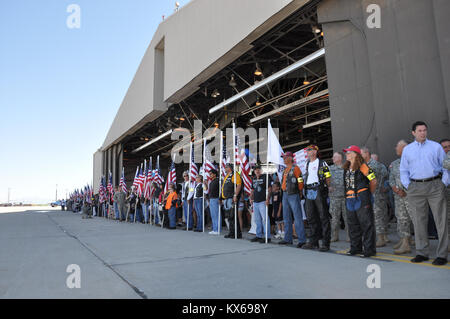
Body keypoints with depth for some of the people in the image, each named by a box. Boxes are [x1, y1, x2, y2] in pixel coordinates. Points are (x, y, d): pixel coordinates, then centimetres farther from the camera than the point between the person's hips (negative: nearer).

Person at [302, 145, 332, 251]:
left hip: (319, 190, -7)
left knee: (323, 217, -4)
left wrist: (328, 190, -10)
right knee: (311, 217, 9)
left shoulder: (322, 163, 0)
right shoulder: (307, 164, 20)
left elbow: (327, 178, -3)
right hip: (309, 192, 7)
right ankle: (313, 242, 18)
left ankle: (326, 243, 1)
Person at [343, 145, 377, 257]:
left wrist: (368, 193, 1)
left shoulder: (362, 166, -9)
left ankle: (369, 249, 7)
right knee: (353, 225, 14)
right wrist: (347, 196, 16)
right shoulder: (346, 168, 13)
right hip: (349, 200, 8)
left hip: (362, 200, -8)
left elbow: (373, 181, -7)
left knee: (366, 224, -1)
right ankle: (356, 247, 25)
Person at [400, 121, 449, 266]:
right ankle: (422, 252, 14)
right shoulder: (407, 149, 13)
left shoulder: (436, 146, 8)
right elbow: (404, 170, 14)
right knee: (419, 221, 5)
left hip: (435, 185, -2)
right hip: (416, 188, 2)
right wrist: (407, 186, 3)